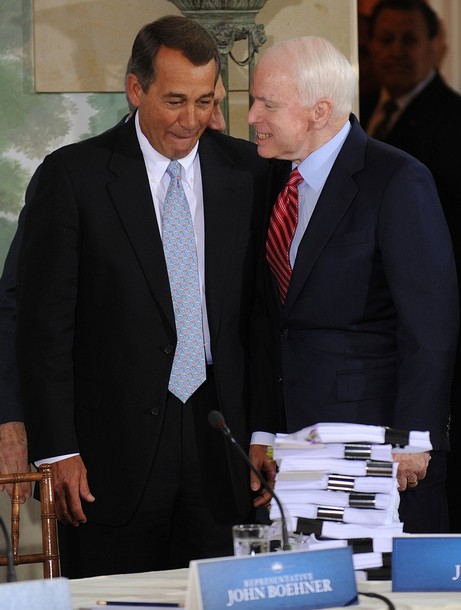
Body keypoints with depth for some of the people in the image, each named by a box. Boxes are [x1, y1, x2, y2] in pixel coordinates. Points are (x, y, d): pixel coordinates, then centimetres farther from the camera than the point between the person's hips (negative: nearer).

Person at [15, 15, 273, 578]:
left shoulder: (247, 172, 7)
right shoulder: (73, 176, -2)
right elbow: (42, 324, -3)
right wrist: (56, 452, -8)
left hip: (221, 442, 2)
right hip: (113, 453, -2)